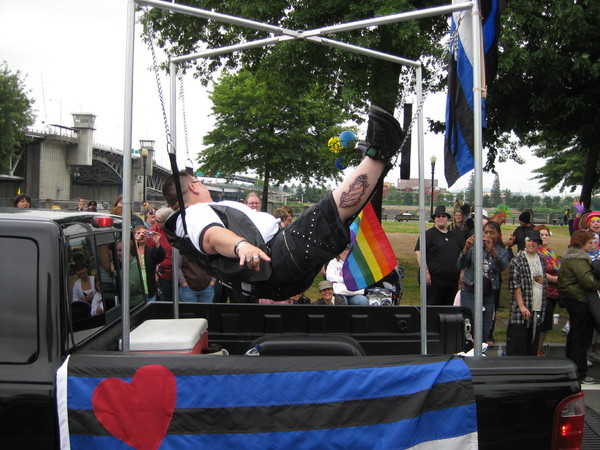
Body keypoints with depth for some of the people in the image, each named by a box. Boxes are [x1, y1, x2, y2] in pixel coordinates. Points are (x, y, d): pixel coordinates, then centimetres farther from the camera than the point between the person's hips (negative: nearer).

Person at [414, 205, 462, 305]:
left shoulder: (453, 236, 19)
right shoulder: (428, 234, -2)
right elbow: (418, 252, -11)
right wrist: (425, 272, -18)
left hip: (452, 280, 6)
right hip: (434, 279, -6)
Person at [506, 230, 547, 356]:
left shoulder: (541, 260, 13)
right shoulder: (518, 260, -7)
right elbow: (515, 285, -11)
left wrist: (542, 307, 14)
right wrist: (522, 306, -17)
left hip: (538, 309, 6)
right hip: (521, 311, -6)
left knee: (533, 344, 12)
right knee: (517, 348, -5)